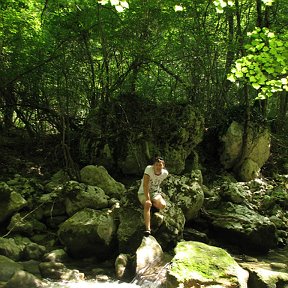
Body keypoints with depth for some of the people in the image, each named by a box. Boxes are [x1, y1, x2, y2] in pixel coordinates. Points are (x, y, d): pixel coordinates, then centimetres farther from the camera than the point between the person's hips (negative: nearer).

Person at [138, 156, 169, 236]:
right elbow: (145, 185, -26)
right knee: (147, 204, -35)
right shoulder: (148, 169, -22)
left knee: (163, 205, -26)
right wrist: (147, 199, -32)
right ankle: (148, 229, -34)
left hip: (155, 192, 3)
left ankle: (153, 203, 8)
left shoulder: (165, 173, -9)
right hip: (143, 193, -3)